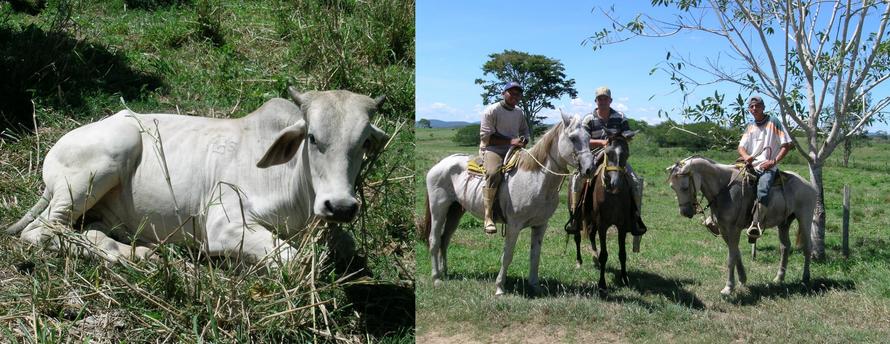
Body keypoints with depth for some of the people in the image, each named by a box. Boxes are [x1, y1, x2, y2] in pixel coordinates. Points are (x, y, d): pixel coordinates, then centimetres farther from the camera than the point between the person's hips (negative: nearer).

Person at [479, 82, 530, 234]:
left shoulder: (519, 113, 15)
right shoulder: (491, 110, -7)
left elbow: (525, 132, 27)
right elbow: (486, 137, -13)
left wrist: (523, 140, 0)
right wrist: (510, 141, -20)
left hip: (513, 150, 7)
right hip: (491, 149, -7)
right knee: (493, 173, -36)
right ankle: (488, 216, -33)